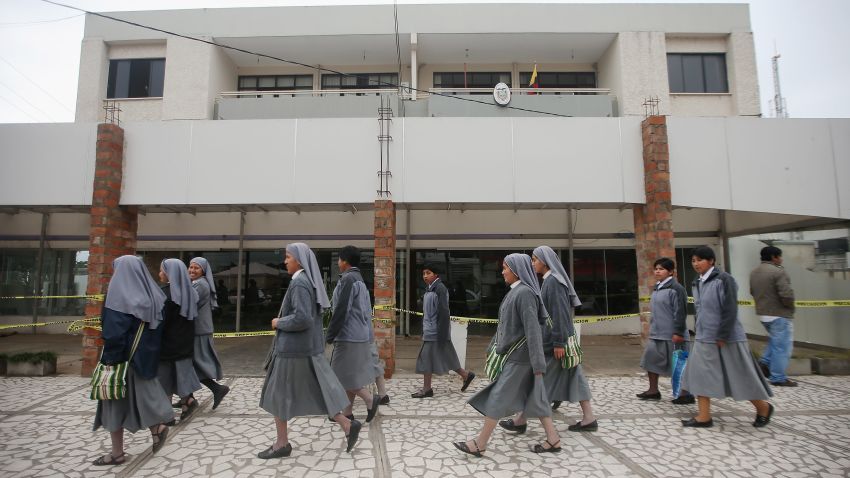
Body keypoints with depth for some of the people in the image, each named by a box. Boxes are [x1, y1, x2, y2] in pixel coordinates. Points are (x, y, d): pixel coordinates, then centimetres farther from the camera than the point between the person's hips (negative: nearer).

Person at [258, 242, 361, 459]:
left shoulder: (300, 283, -19)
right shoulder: (310, 282, 9)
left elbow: (302, 318, -28)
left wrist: (279, 322, -12)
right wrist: (283, 320, 13)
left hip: (293, 348, -9)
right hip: (308, 346, 9)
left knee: (278, 394, 8)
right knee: (316, 392, 14)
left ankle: (282, 443, 21)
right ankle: (347, 425, 12)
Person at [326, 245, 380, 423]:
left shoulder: (348, 279, -15)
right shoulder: (360, 279, 15)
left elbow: (341, 310, -20)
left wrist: (329, 335, -14)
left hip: (348, 337, -10)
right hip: (360, 336, 10)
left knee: (344, 375, -1)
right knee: (350, 376, 14)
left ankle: (371, 399, 0)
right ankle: (347, 412, 20)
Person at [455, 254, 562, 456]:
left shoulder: (525, 293, -19)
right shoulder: (517, 292, 11)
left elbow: (533, 329, -22)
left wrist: (538, 364, -22)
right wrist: (494, 346, 23)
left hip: (519, 356, -10)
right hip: (514, 352, 10)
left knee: (498, 397, -2)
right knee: (532, 397, 14)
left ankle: (479, 444, 8)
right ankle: (553, 440, 22)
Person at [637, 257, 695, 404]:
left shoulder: (675, 288, -13)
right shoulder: (657, 288, 13)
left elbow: (680, 312, -17)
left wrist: (678, 332, -20)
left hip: (672, 335, -9)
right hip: (656, 334, 9)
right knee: (650, 360, 12)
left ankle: (686, 394, 16)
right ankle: (653, 390, 24)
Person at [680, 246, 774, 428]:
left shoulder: (723, 279, -14)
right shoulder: (697, 283, 9)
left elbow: (730, 311, -18)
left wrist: (722, 336, -19)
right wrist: (700, 332, 14)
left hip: (727, 339, -7)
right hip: (705, 338, 7)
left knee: (740, 376, 6)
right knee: (700, 375, 4)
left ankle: (763, 408, 31)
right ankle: (704, 417, 10)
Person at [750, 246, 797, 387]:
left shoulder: (754, 272, 8)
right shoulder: (778, 272, -18)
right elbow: (787, 294, -23)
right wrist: (790, 307, -5)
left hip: (762, 313, 8)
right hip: (779, 314, -8)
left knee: (774, 340, 26)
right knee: (781, 346, 2)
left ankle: (765, 362, 17)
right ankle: (778, 378, 7)